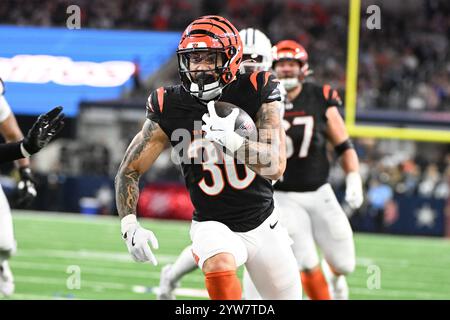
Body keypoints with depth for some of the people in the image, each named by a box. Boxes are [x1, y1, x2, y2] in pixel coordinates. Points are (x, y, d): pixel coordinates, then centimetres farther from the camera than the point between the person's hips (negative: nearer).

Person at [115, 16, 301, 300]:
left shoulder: (257, 93, -13)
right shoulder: (170, 108, -12)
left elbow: (276, 167, -21)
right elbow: (130, 172, -5)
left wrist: (230, 139, -36)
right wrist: (130, 226, -21)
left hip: (264, 226, 2)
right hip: (213, 225, -2)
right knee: (219, 261, -36)